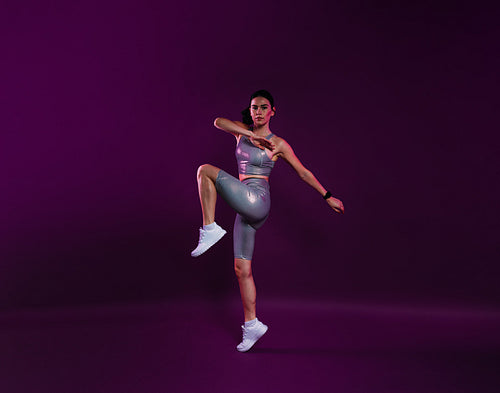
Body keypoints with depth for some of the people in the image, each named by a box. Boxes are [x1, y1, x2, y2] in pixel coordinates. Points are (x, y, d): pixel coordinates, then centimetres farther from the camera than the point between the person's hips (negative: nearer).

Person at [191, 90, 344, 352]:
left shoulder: (278, 143, 2)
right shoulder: (242, 131, 15)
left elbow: (304, 173, 9)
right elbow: (218, 122, -4)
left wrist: (328, 197, 10)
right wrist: (250, 135, -13)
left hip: (257, 201, -6)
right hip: (246, 209, 6)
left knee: (205, 170, -16)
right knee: (242, 269, 5)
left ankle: (210, 229, -17)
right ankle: (252, 325, 16)